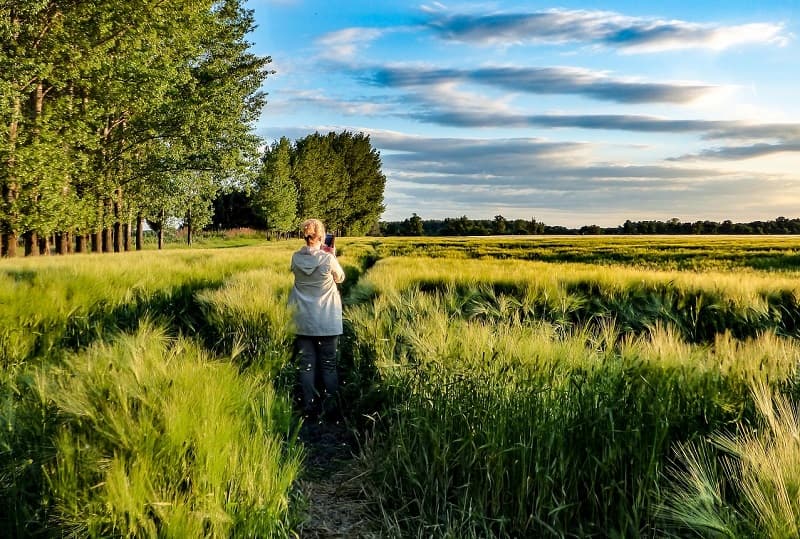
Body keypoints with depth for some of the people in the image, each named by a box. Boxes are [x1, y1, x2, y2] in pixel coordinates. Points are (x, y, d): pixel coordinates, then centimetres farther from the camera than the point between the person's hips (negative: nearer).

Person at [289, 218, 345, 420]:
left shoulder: (296, 258, -5)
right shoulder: (328, 259, -15)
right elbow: (340, 278, 2)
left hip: (303, 321, 3)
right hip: (327, 321, -2)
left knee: (306, 364, 8)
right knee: (329, 365, 9)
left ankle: (309, 407, 10)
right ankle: (330, 407, 15)